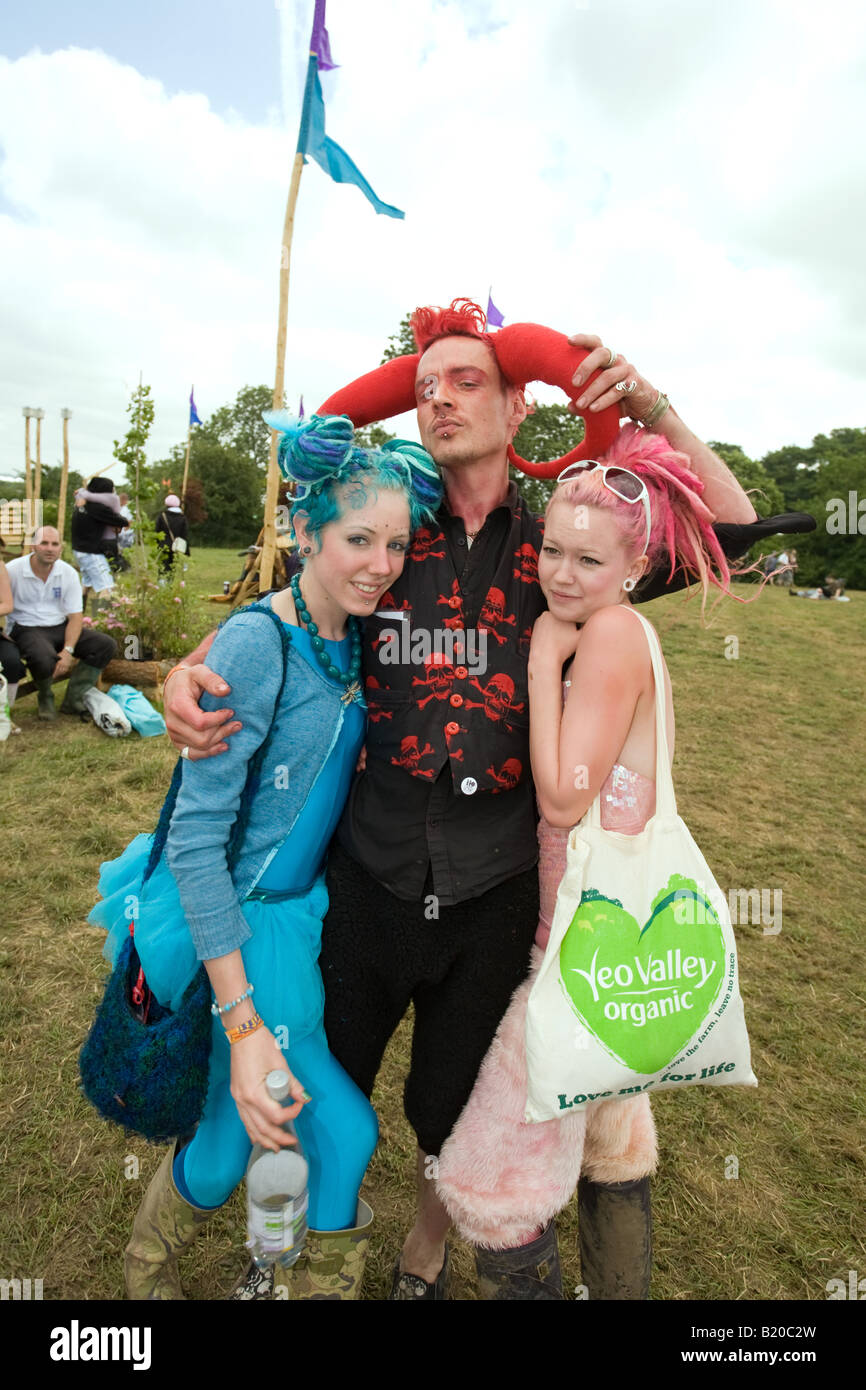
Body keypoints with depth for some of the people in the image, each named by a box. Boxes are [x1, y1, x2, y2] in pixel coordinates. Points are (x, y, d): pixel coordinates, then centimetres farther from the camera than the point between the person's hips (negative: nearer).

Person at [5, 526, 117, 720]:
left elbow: (75, 617, -2)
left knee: (107, 645, -14)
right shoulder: (12, 570, -8)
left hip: (59, 626, 5)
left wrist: (68, 650, -15)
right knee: (44, 659, -38)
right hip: (27, 629, -5)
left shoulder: (68, 573, 0)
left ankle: (73, 700, -9)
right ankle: (45, 698, -1)